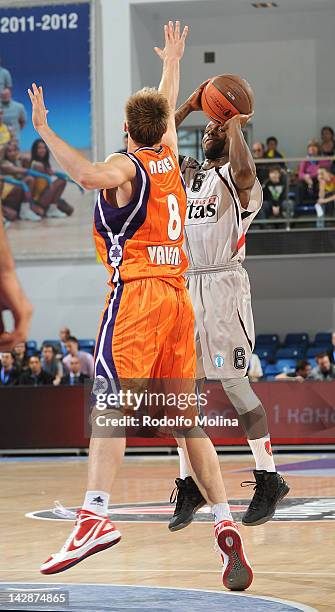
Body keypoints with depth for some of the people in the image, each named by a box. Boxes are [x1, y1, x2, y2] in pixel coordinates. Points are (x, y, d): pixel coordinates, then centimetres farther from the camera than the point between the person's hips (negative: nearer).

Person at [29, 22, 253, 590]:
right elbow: (167, 112, 38)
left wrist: (44, 131, -19)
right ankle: (224, 523, 0)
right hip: (177, 295, 7)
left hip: (137, 293, -7)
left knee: (110, 402, -17)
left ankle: (95, 515, -33)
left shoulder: (126, 166, -3)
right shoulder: (169, 159, 16)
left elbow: (89, 175, -28)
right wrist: (171, 62, 54)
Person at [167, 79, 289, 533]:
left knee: (235, 385, -6)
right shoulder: (184, 174, 18)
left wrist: (235, 122, -16)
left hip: (223, 286, -7)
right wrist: (189, 106, 10)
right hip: (183, 286, 7)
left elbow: (245, 170, -28)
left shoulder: (235, 179, -4)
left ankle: (269, 481, 3)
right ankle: (189, 485, 10)